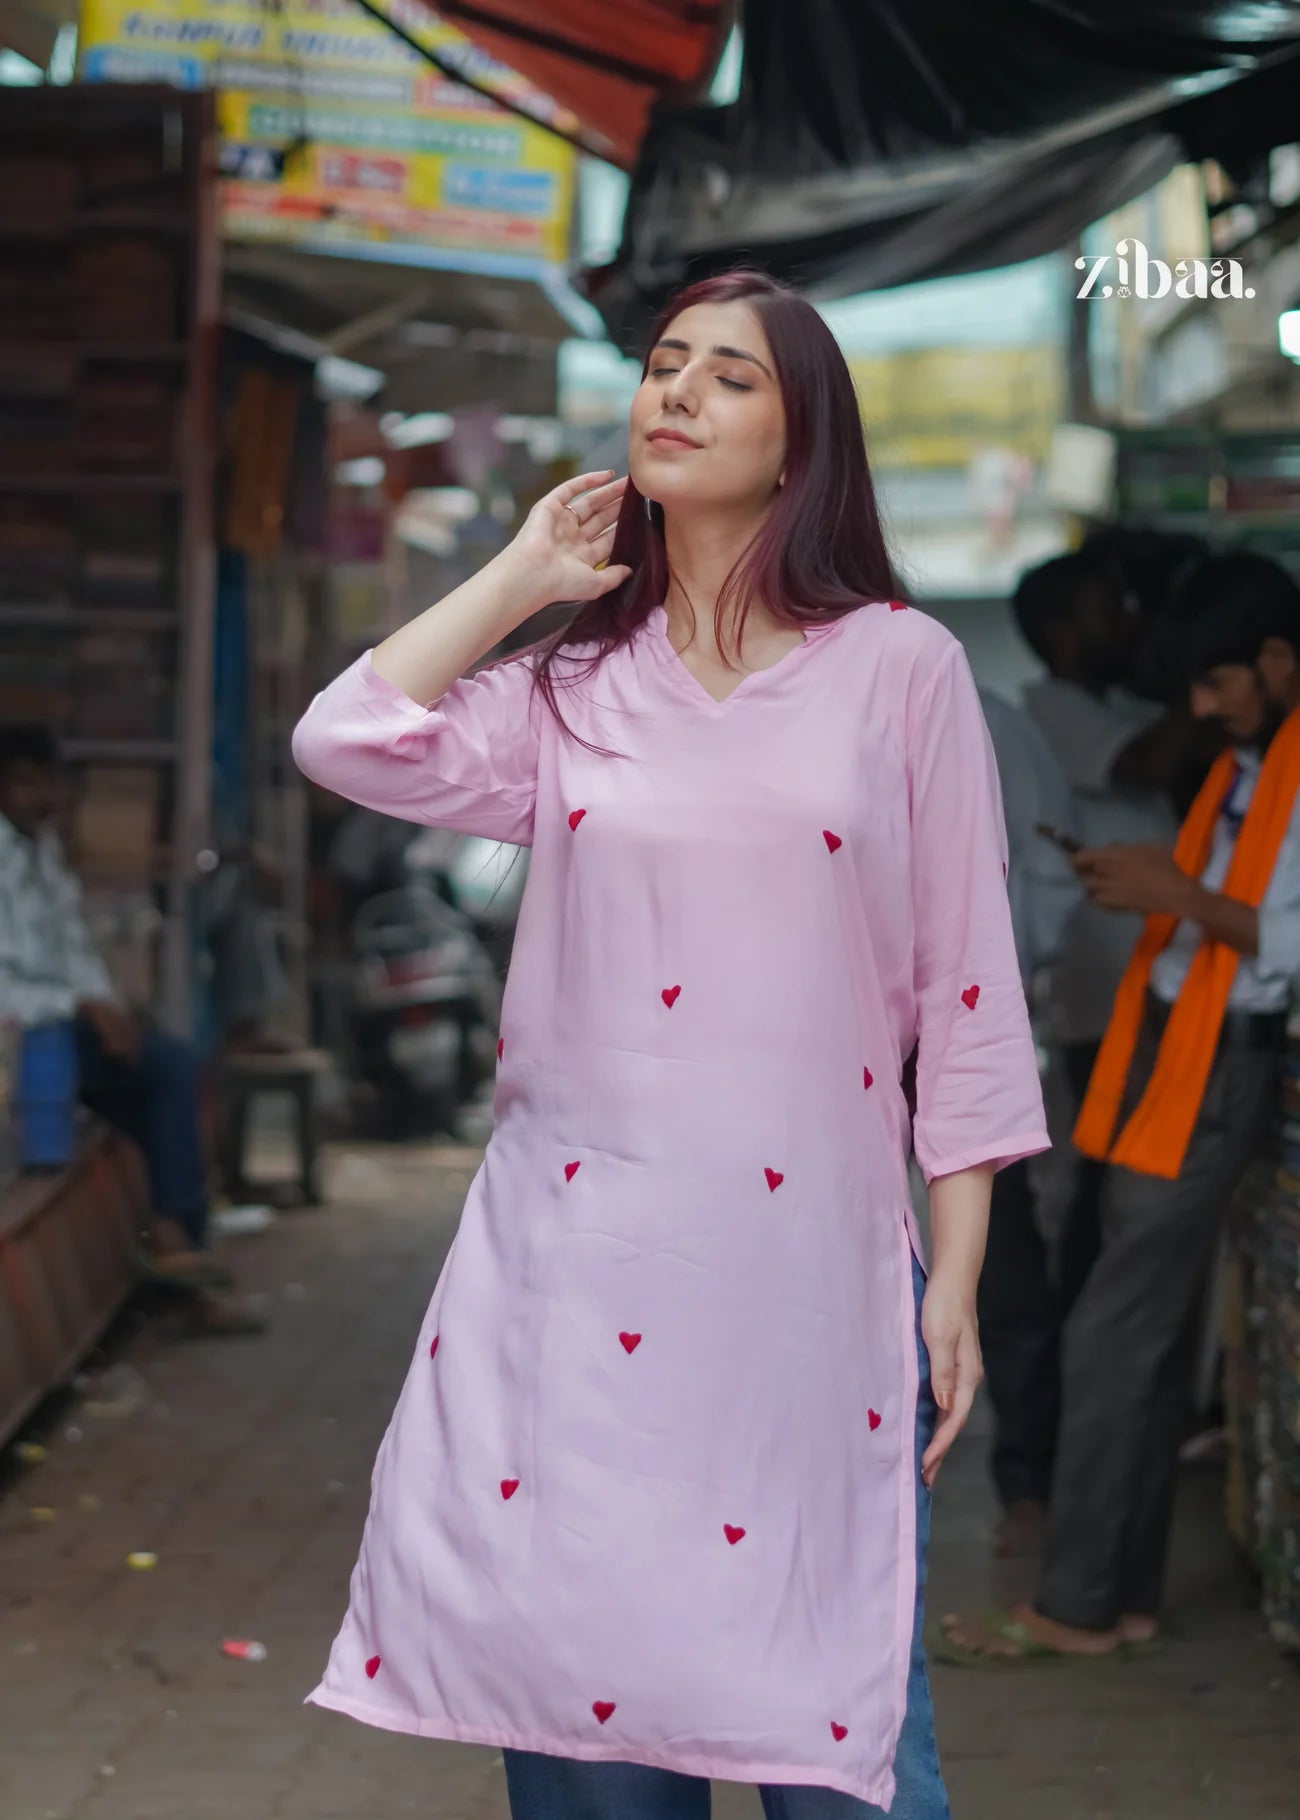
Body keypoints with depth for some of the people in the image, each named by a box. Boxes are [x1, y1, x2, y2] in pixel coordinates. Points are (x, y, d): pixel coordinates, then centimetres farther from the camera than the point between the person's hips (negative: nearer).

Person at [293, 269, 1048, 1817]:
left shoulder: (900, 669, 3)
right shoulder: (577, 691, 10)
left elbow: (962, 990, 3)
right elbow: (347, 742, -7)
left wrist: (957, 1279, 0)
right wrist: (527, 571, 3)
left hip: (808, 1269, -2)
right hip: (577, 1261, 2)